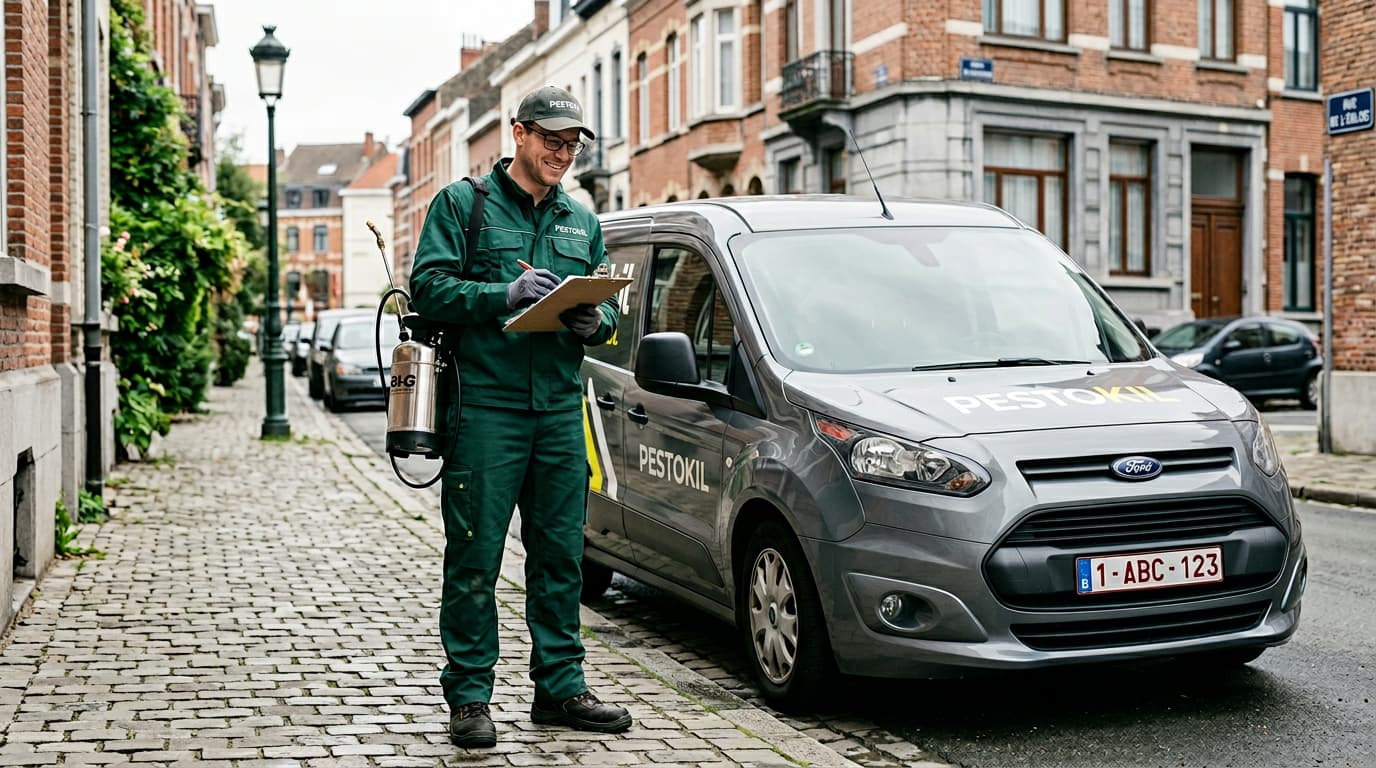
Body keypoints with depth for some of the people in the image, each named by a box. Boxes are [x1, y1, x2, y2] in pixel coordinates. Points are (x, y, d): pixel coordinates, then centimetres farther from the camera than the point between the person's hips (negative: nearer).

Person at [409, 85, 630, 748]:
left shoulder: (582, 220, 19)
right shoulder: (462, 203, 4)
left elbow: (609, 305, 19)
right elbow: (428, 287, -6)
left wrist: (596, 320, -4)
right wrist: (504, 296, -18)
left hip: (561, 410, 5)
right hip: (485, 406, -5)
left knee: (560, 555, 9)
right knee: (474, 559, -2)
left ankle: (560, 686, 20)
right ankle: (468, 697, 8)